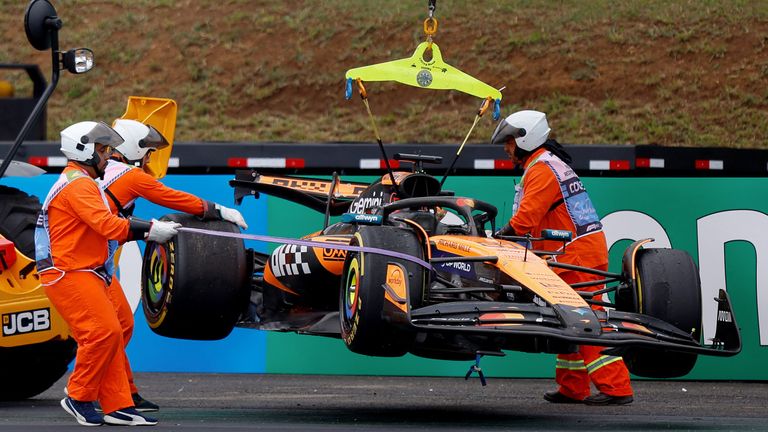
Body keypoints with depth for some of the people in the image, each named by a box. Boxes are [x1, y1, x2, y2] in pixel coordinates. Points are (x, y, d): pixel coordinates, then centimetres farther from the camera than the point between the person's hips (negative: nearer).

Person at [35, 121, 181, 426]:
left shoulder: (78, 183, 24)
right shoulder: (79, 184, -12)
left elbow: (103, 228, 20)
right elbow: (107, 225, -23)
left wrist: (149, 229, 9)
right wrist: (151, 230, -19)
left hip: (83, 275, 11)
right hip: (70, 275, -11)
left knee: (108, 337, 6)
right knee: (104, 332, -16)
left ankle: (118, 406, 5)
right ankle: (78, 398, -5)